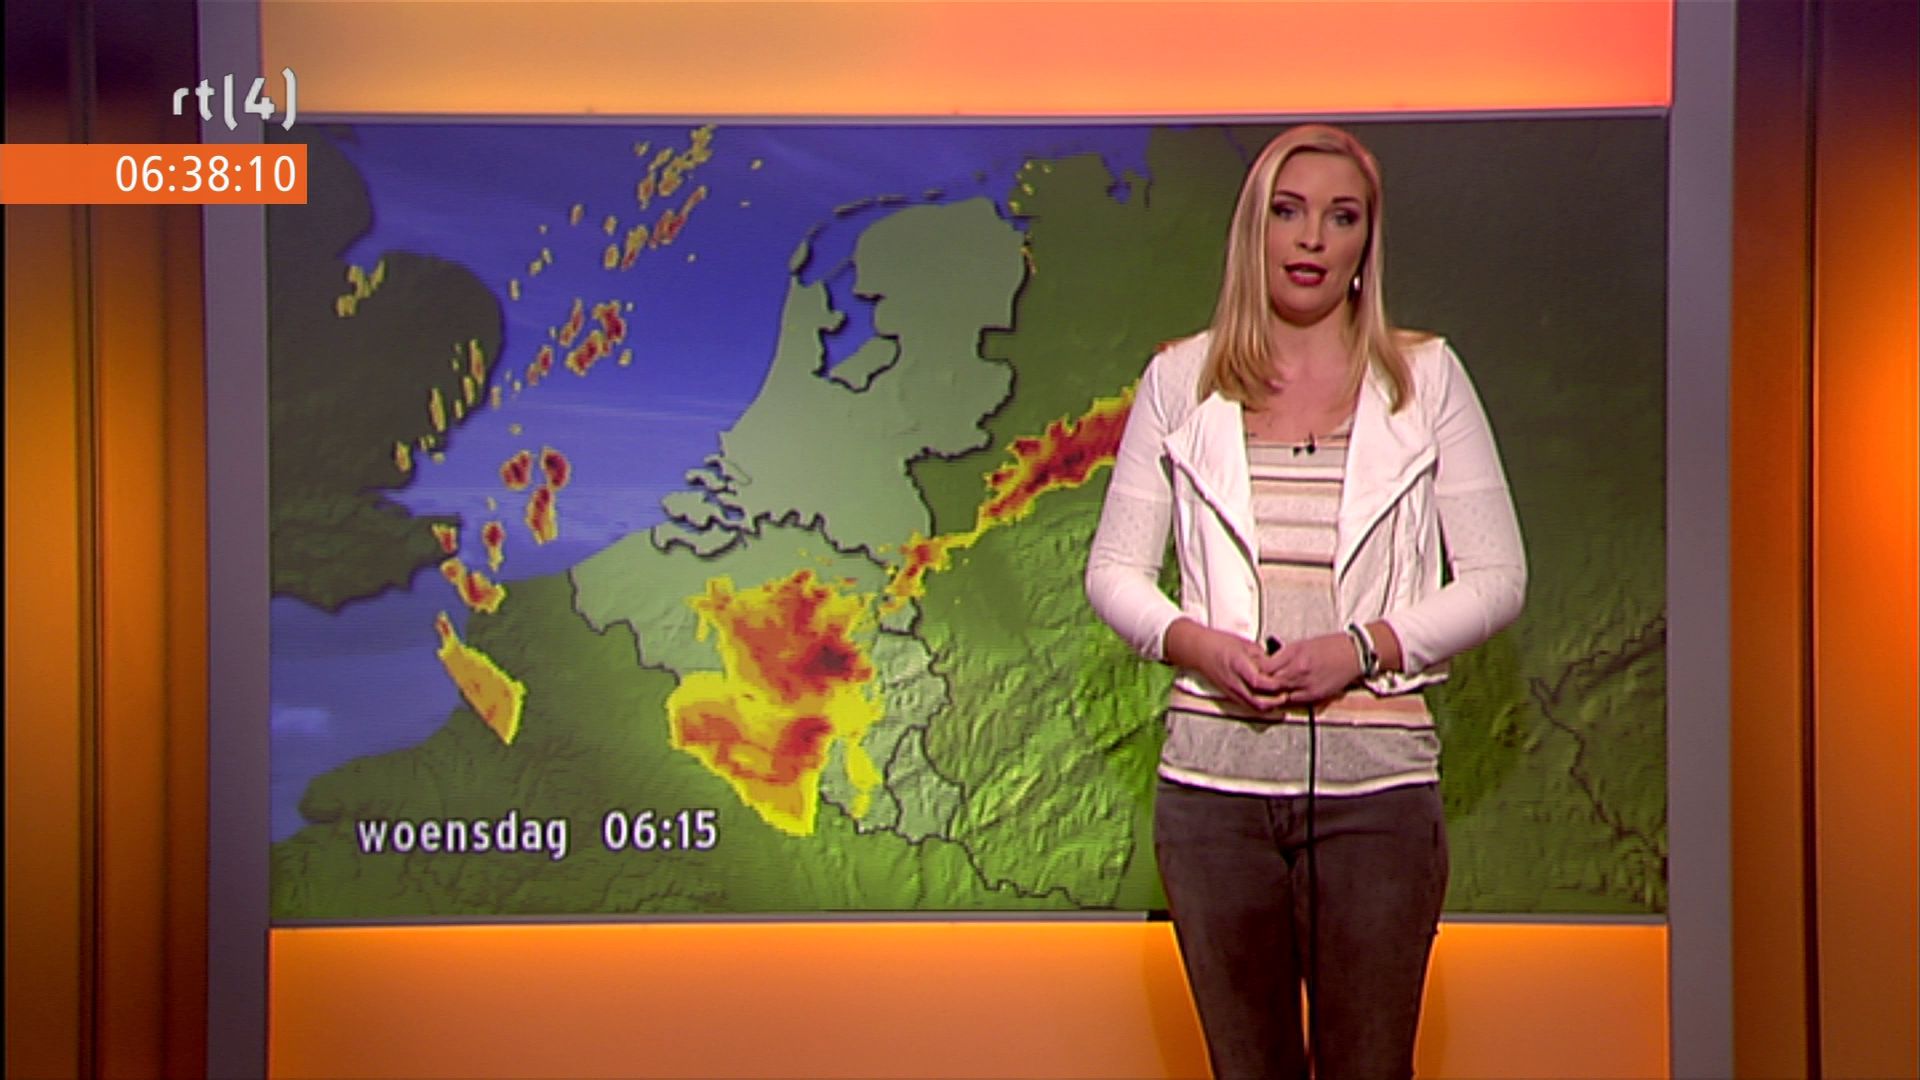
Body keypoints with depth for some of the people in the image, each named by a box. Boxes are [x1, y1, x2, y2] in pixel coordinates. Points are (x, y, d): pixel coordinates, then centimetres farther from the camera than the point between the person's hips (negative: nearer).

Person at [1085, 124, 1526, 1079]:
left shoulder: (1425, 378, 6)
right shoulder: (1181, 381, 8)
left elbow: (1498, 578, 4)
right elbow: (1112, 570, 9)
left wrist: (1362, 649, -12)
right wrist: (1196, 643, -12)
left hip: (1377, 781, -1)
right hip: (1215, 776, 1)